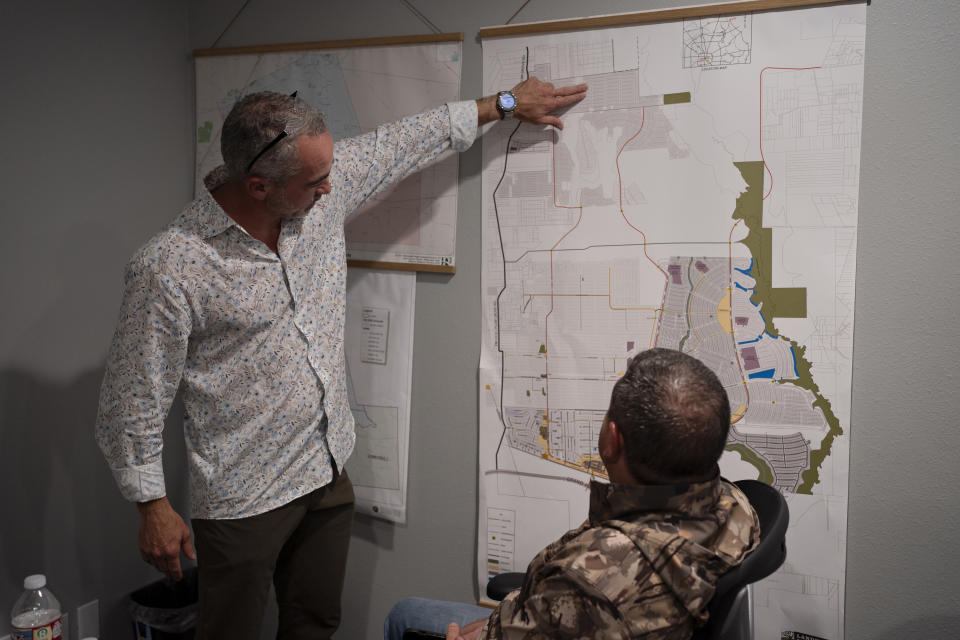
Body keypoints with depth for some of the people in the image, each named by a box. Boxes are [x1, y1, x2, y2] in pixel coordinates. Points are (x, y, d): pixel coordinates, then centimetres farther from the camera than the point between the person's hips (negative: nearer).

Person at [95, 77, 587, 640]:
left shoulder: (326, 191, -6)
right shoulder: (168, 269, -21)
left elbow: (404, 143, 8)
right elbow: (135, 402, -11)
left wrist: (506, 103, 13)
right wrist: (154, 507, -6)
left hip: (330, 474, 6)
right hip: (244, 501, -5)